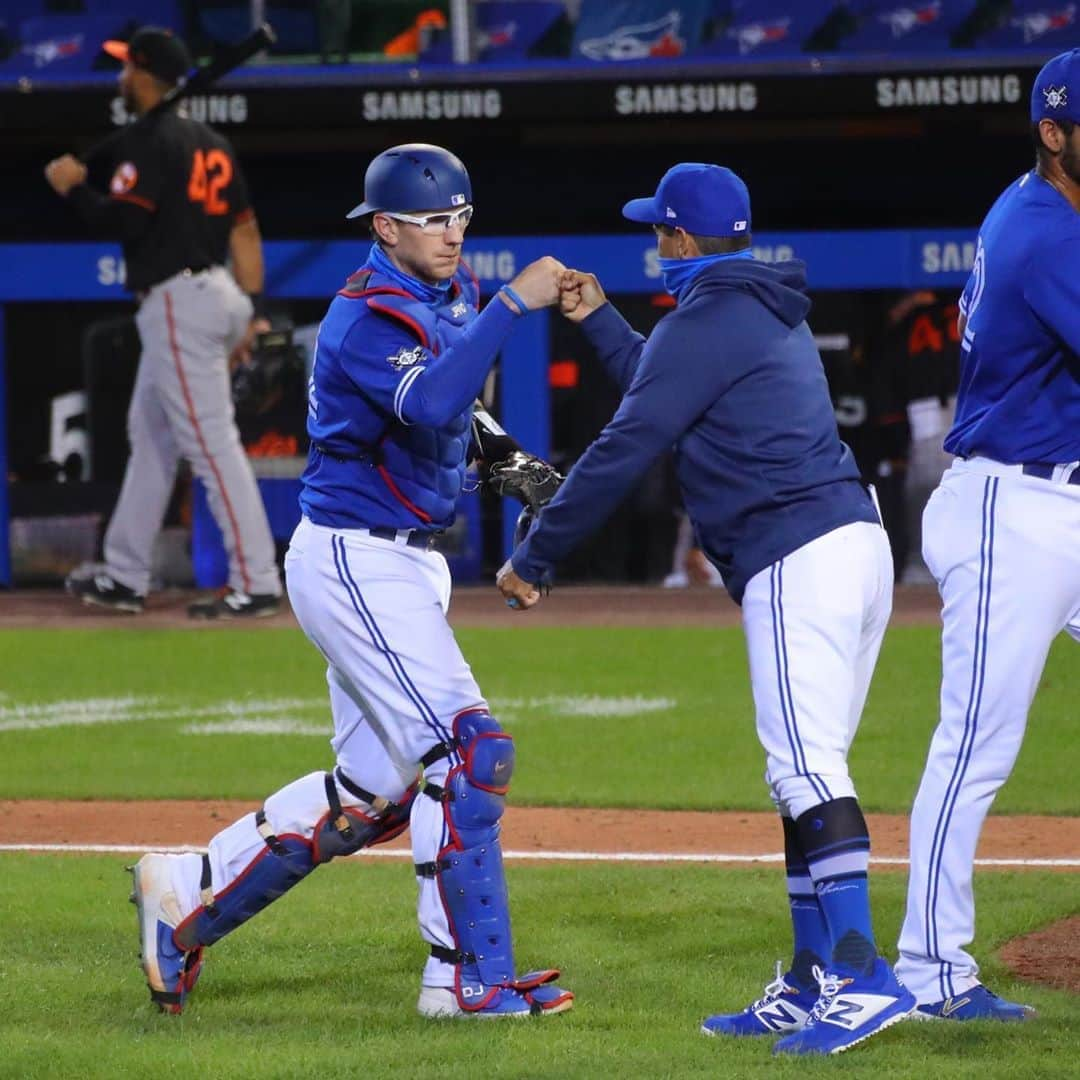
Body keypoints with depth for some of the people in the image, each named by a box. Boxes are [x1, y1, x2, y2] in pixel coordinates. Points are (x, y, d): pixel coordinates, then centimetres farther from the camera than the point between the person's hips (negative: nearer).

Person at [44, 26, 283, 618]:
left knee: (212, 444, -10)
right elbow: (245, 227, 14)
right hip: (214, 293, 10)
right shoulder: (208, 142, 15)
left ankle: (256, 584, -12)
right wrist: (251, 307, 15)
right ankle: (124, 579, 23)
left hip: (177, 303, -10)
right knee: (149, 435, 17)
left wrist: (73, 187, -4)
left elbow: (121, 221, -20)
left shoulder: (149, 141, -12)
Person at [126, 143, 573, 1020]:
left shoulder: (452, 292, 10)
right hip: (354, 560, -10)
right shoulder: (367, 319, -19)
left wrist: (501, 453, 12)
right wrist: (513, 305, -38)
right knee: (468, 749, -15)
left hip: (408, 563, 10)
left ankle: (187, 897, 23)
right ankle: (470, 977, -11)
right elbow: (431, 405, -38)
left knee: (372, 791, 12)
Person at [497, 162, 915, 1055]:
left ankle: (862, 976, -25)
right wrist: (600, 321, 40)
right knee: (806, 772, 12)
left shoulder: (707, 320, -7)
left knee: (808, 769, -16)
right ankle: (812, 987, 14)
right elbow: (667, 392, 37)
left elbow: (625, 450, -9)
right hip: (858, 541, 10)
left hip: (796, 560, -10)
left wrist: (534, 559, -3)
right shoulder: (768, 309, 22)